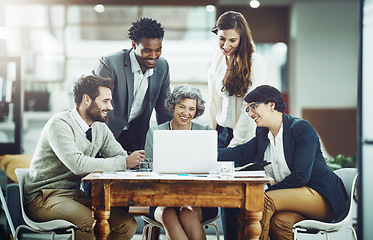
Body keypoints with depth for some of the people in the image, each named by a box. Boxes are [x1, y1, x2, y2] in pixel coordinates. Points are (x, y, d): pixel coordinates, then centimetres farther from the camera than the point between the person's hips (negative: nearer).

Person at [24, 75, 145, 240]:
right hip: (44, 197, -7)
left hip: (76, 195, 7)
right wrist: (124, 163, -25)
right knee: (94, 223, -33)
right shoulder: (59, 124, -15)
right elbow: (78, 164, -27)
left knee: (127, 224, -13)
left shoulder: (100, 128, 11)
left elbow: (121, 156, 6)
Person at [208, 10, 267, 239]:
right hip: (222, 132, 5)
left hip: (246, 137, -5)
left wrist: (234, 146, -13)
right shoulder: (218, 59, 7)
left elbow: (250, 110, -14)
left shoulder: (256, 63, -12)